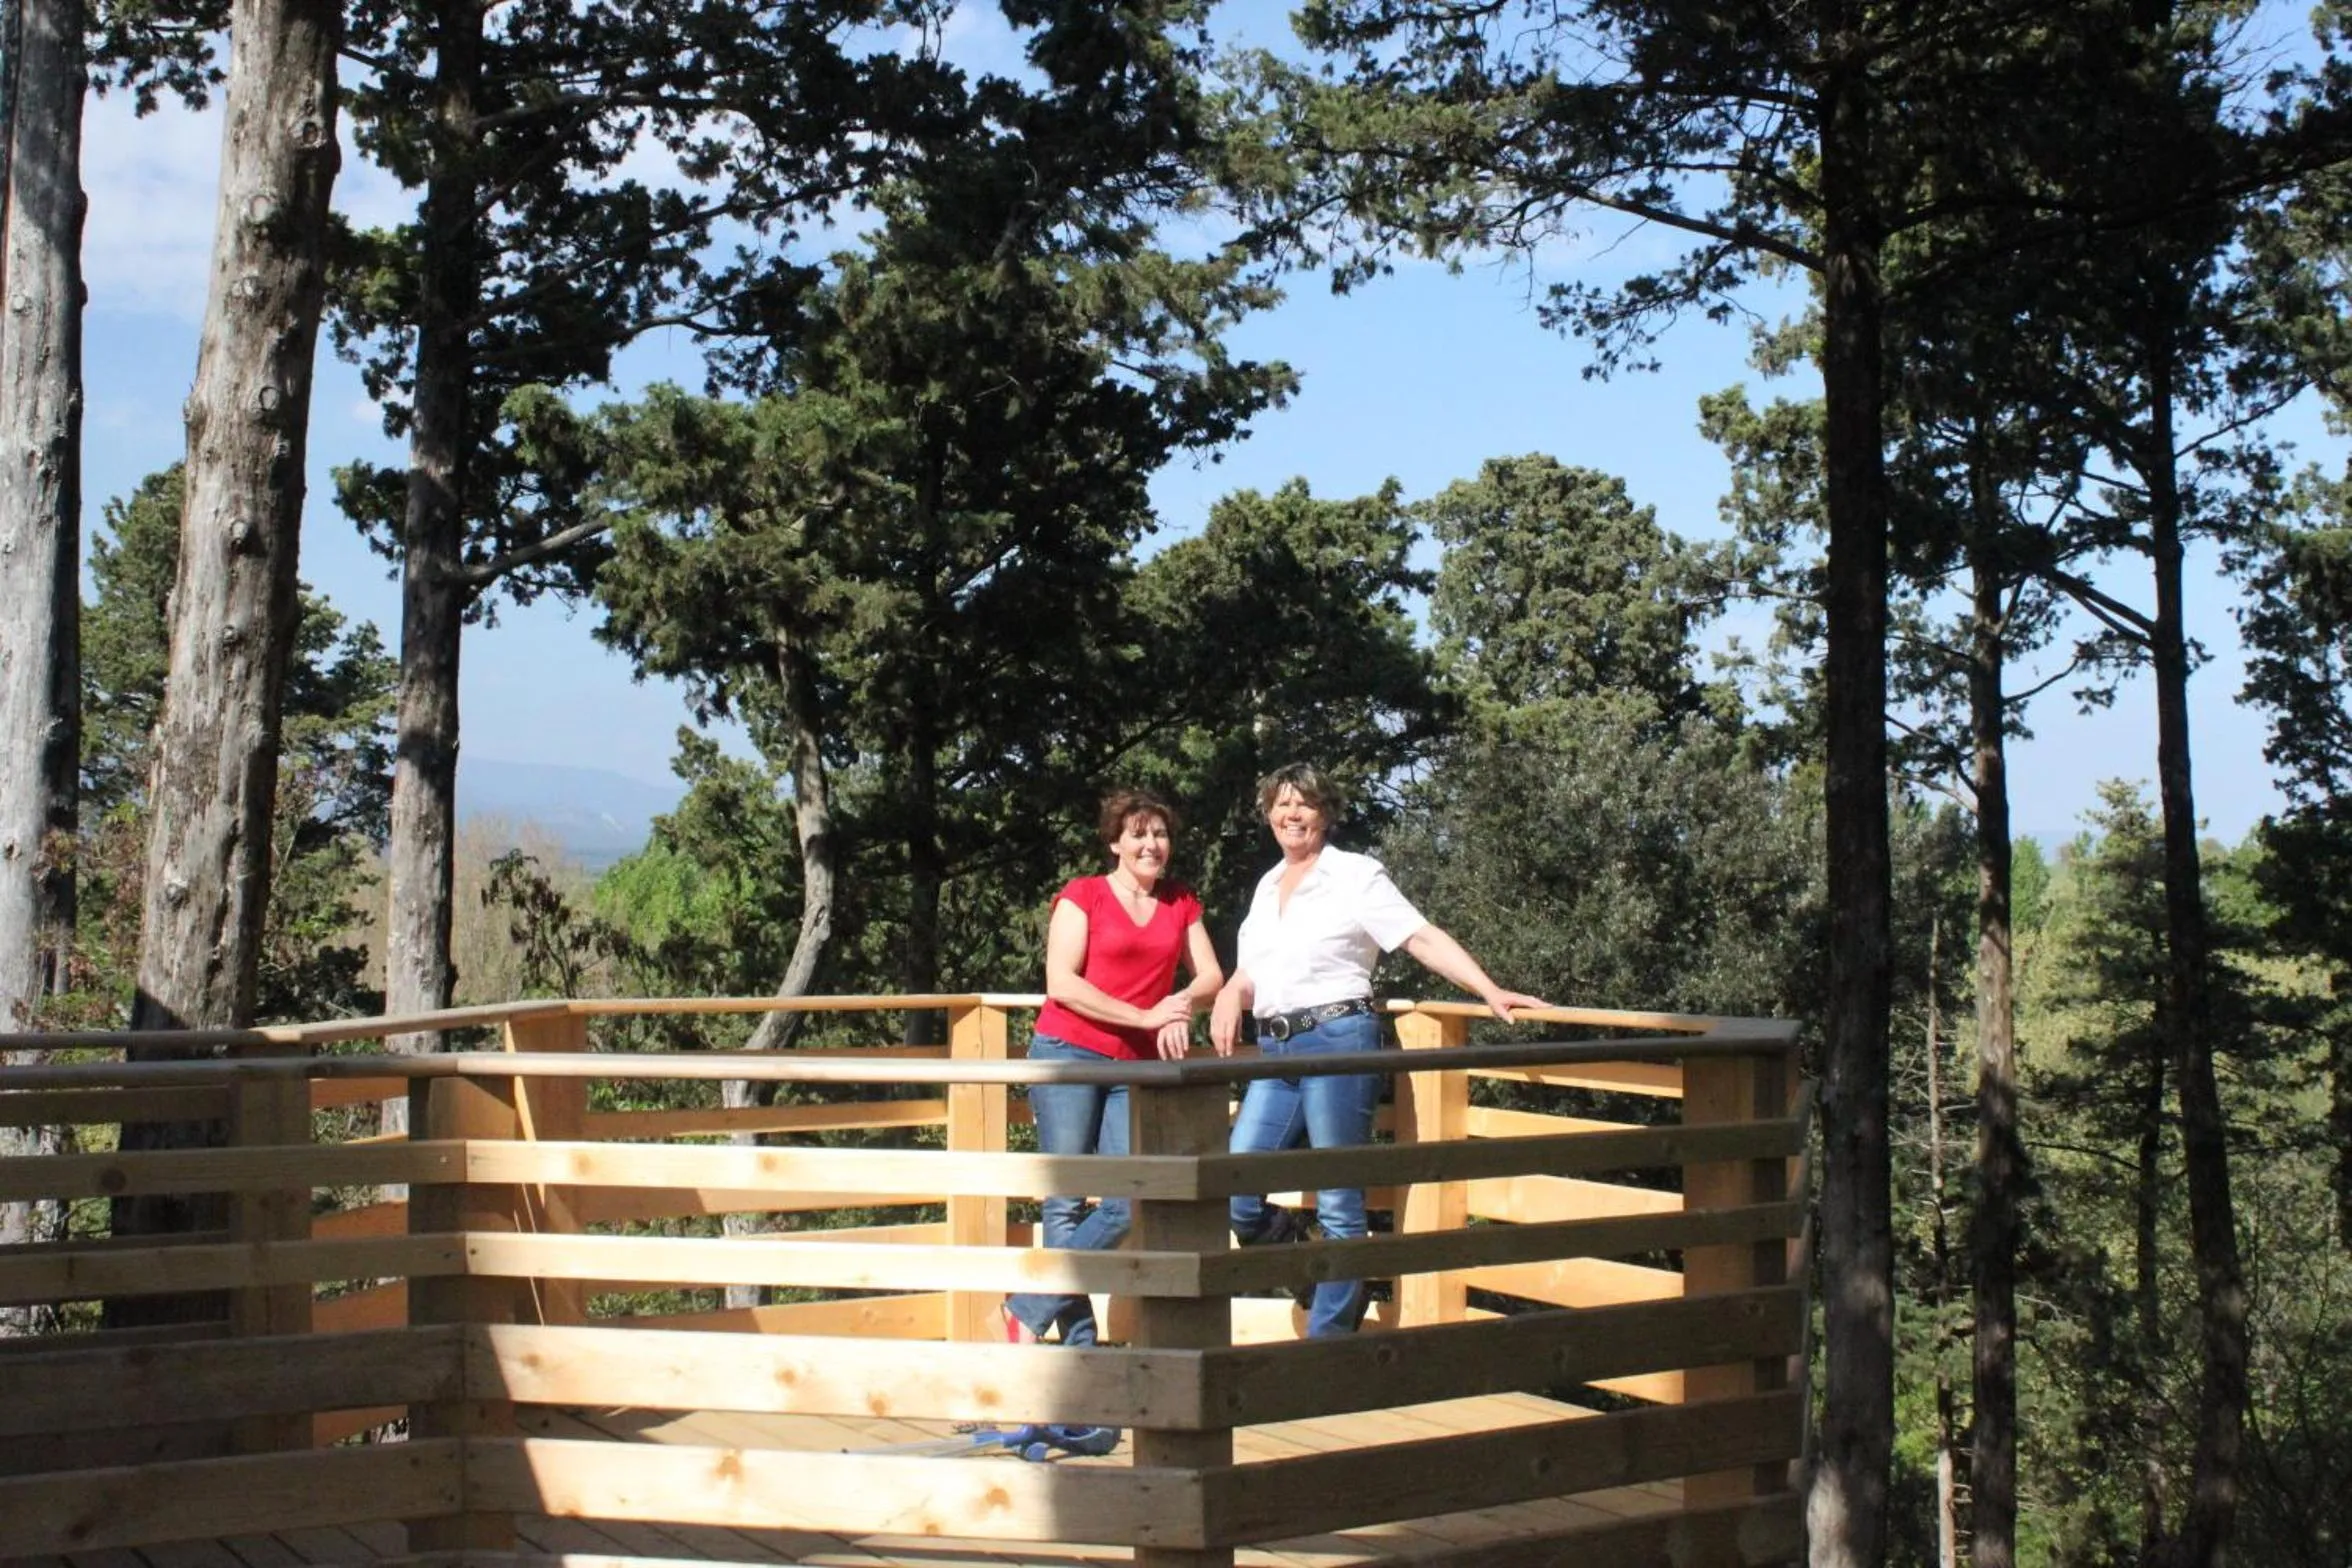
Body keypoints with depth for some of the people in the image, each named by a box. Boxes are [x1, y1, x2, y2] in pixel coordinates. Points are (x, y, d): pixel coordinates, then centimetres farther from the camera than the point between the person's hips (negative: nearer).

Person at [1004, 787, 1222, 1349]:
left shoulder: (1181, 904, 14)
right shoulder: (1082, 895, 1)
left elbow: (1211, 976, 12)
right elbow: (1061, 982, -9)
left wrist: (1184, 1004, -12)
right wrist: (1144, 1017, -13)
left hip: (1135, 1069, 4)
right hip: (1069, 1053, -4)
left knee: (1126, 1205, -7)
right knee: (1066, 1204, -5)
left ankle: (1028, 1311, 4)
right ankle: (1079, 1341, 0)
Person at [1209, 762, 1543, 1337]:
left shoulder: (1354, 875, 0)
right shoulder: (1267, 886, 18)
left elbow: (1423, 938, -7)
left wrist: (1489, 992, -17)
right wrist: (1229, 998, 2)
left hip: (1337, 1042, -6)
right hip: (1275, 1052, 7)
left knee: (1339, 1205, -3)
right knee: (1237, 1199, -1)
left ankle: (1330, 1339, 6)